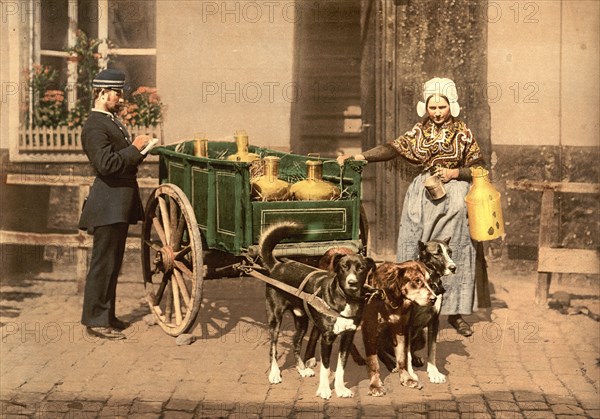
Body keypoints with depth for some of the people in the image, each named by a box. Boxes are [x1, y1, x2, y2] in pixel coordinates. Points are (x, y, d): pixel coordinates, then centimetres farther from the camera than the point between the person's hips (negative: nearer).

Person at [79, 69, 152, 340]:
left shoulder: (111, 121, 17)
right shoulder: (95, 127, -16)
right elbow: (106, 164, -26)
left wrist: (139, 149, 7)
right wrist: (134, 148, -18)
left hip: (120, 205, 10)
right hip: (108, 204, -10)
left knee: (113, 262, 15)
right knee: (103, 263, -5)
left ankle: (106, 316, 24)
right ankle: (95, 320, 2)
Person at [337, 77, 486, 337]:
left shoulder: (462, 133, 3)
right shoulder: (420, 132, 8)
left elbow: (479, 168, 4)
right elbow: (394, 148, 0)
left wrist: (454, 173, -12)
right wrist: (360, 157, -10)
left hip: (453, 193, -2)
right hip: (423, 195, 2)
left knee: (454, 254, -3)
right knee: (415, 253, -1)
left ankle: (455, 312, 5)